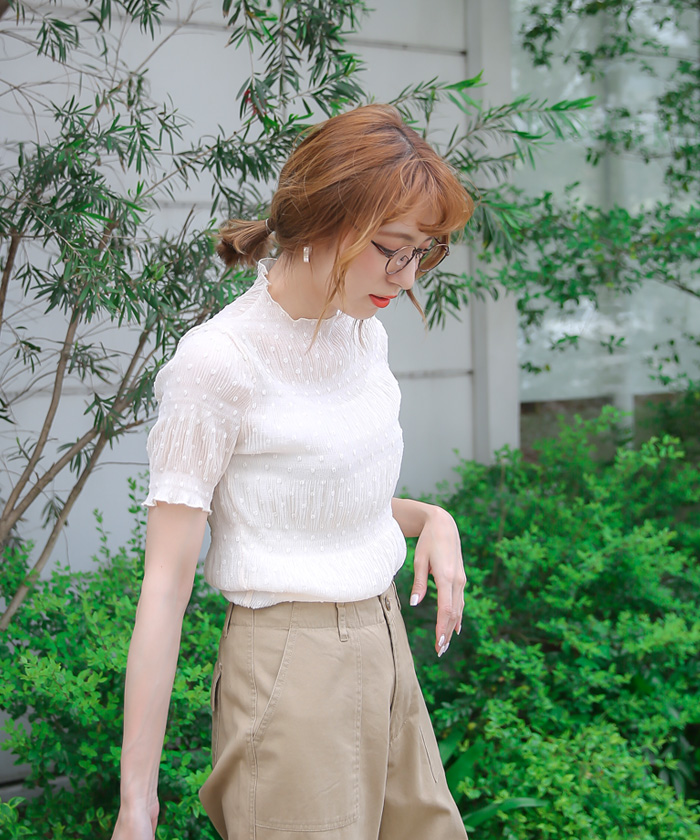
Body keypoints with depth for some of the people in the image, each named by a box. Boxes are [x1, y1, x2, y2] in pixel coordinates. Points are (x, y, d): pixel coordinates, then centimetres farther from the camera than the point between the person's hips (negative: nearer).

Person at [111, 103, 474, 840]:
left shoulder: (365, 334, 6)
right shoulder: (218, 362, -17)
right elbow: (165, 582, -16)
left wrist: (429, 518, -1)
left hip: (385, 641, 7)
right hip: (291, 666, -7)